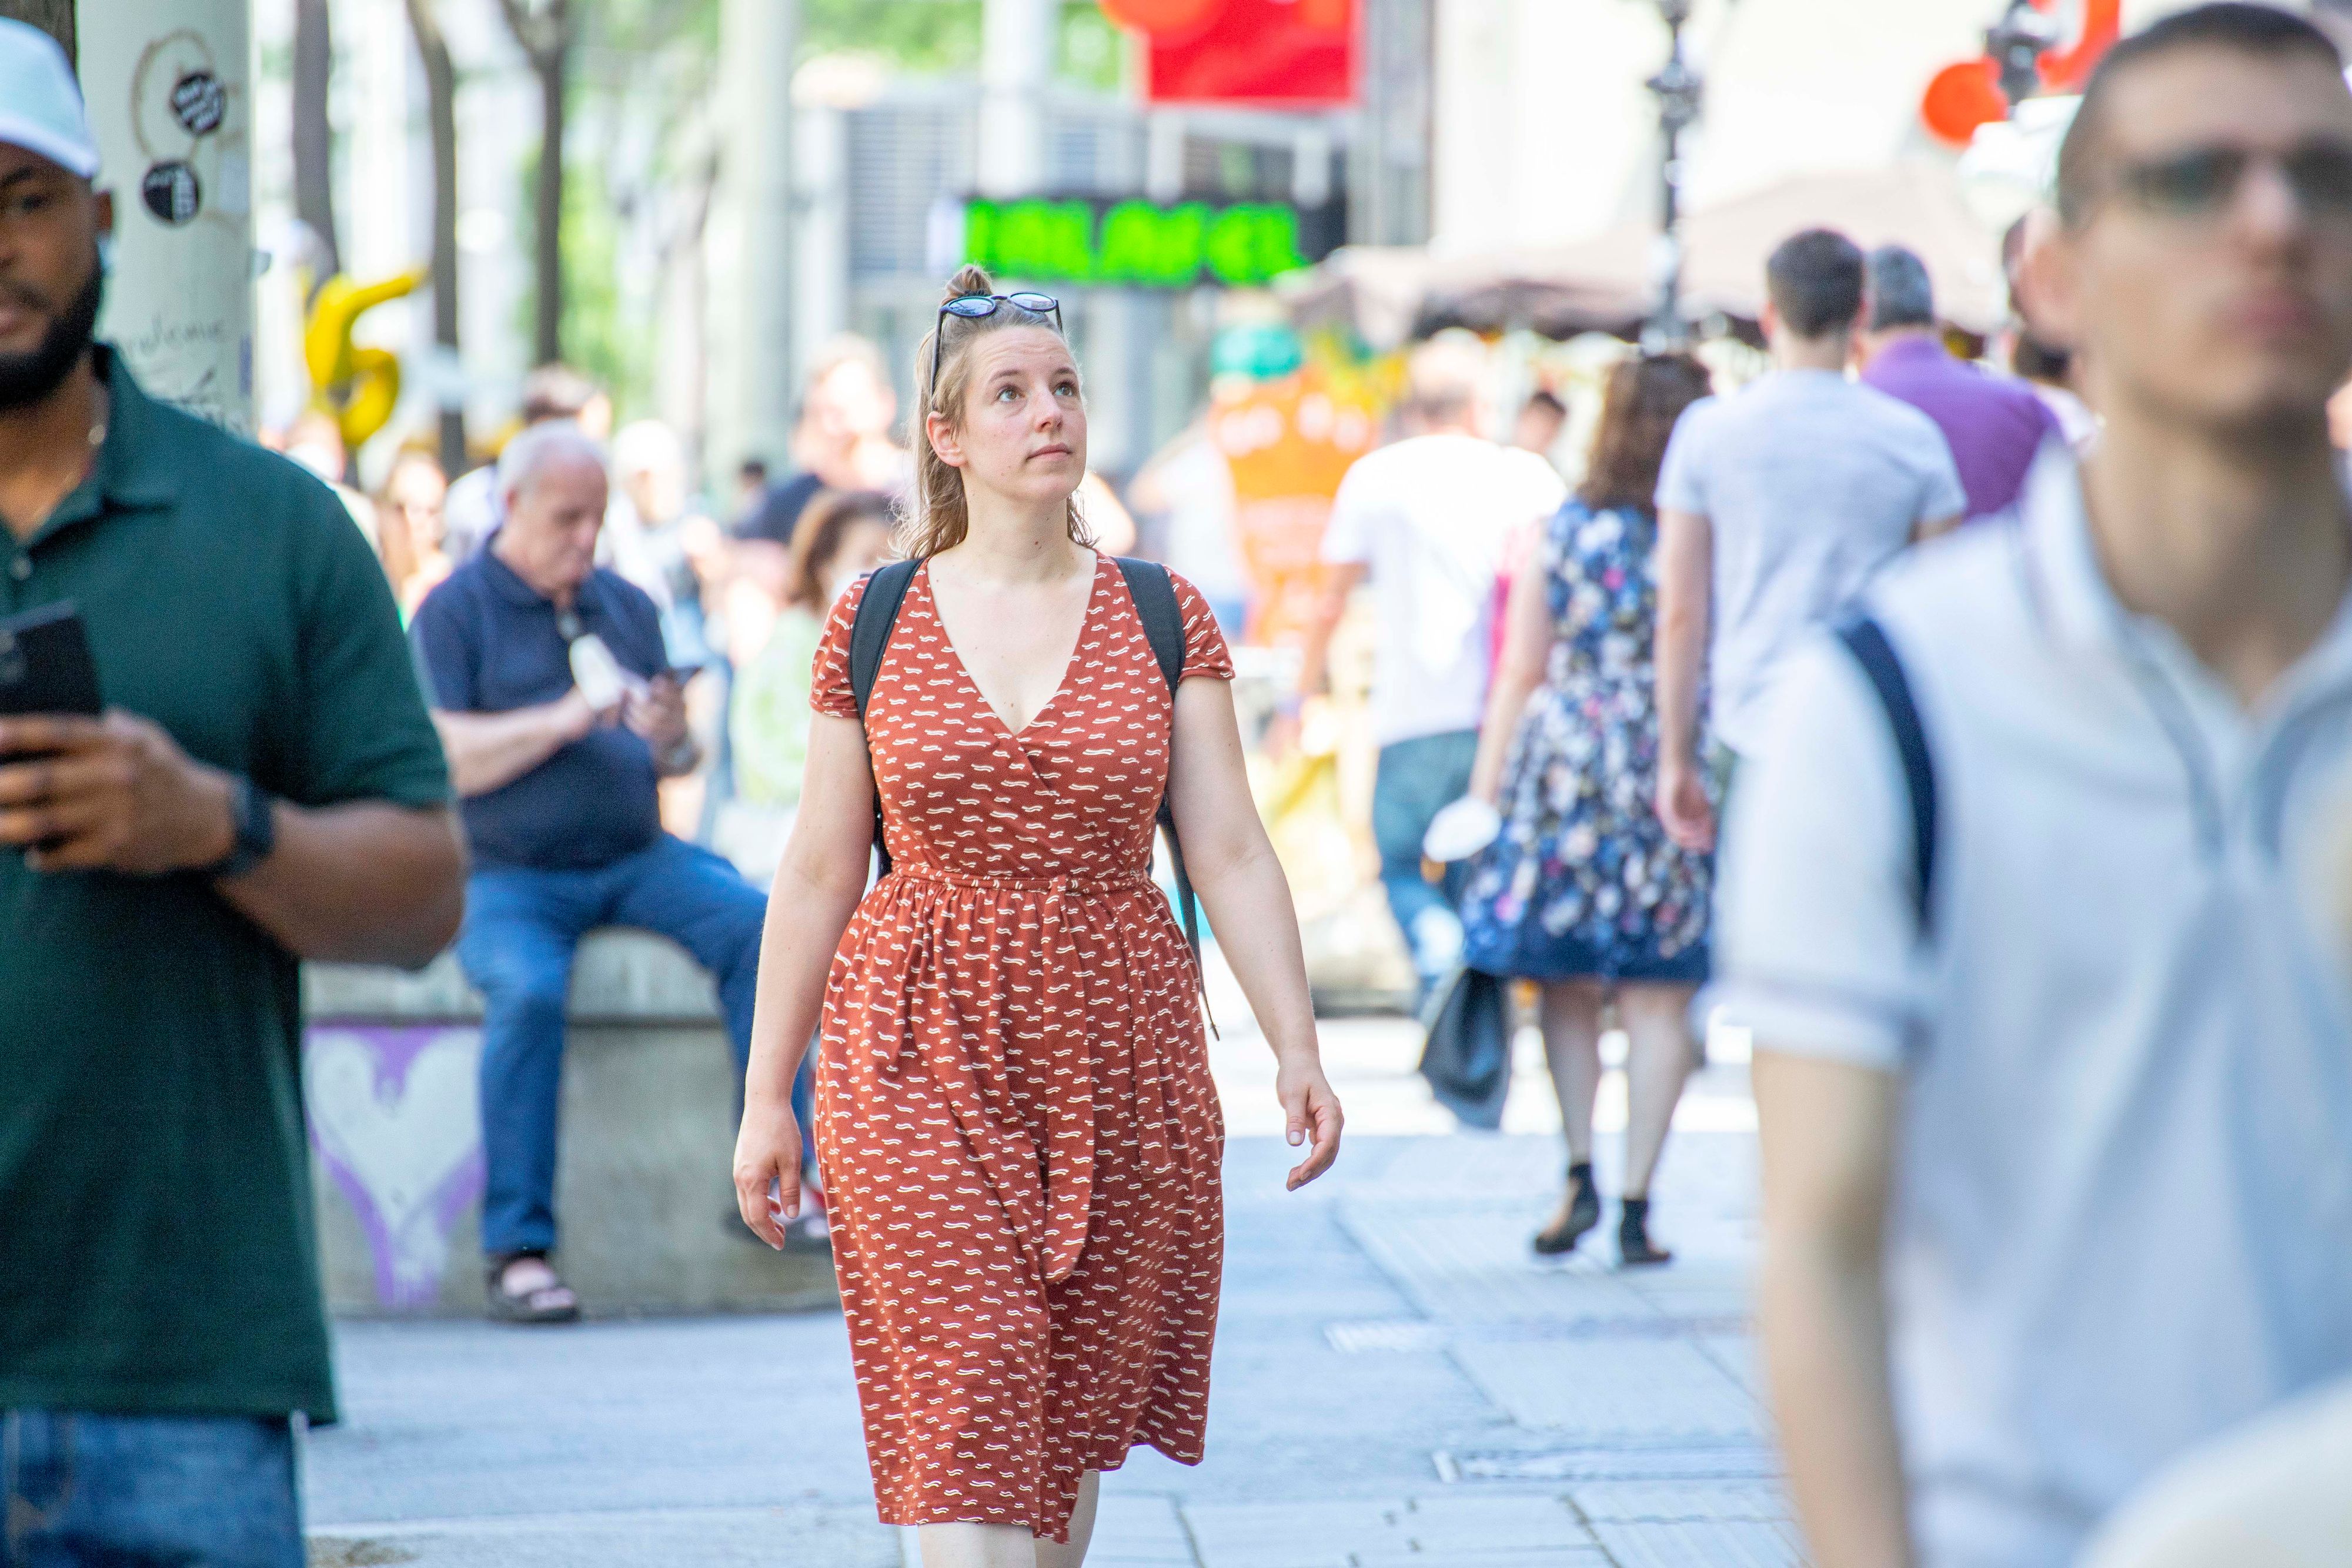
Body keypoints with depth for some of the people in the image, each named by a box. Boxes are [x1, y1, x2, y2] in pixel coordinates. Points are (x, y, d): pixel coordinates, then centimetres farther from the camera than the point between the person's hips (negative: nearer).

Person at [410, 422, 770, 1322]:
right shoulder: (454, 612, 1)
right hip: (510, 877, -4)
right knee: (528, 990, -33)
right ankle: (518, 1249, -27)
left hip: (634, 860, 4)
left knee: (756, 926, -22)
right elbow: (445, 759, -11)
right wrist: (568, 719, -19)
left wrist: (671, 739, -8)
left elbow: (677, 764, 17)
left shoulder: (625, 606, 16)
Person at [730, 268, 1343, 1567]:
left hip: (1115, 1051, 2)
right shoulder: (874, 625, 2)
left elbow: (1229, 852, 1)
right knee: (963, 1421, -10)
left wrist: (1295, 1047, -9)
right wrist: (766, 1095, 6)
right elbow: (817, 875, 6)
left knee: (1071, 1422, 9)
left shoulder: (1162, 618, 4)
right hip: (923, 1061, -1)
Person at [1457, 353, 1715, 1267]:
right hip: (1675, 776, -1)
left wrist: (1486, 789, 9)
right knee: (1658, 999, 4)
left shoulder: (1561, 533, 3)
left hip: (1564, 768, 1)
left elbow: (1517, 674, 4)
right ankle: (1636, 1206, 2)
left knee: (1566, 984, 14)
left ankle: (1580, 1174, 4)